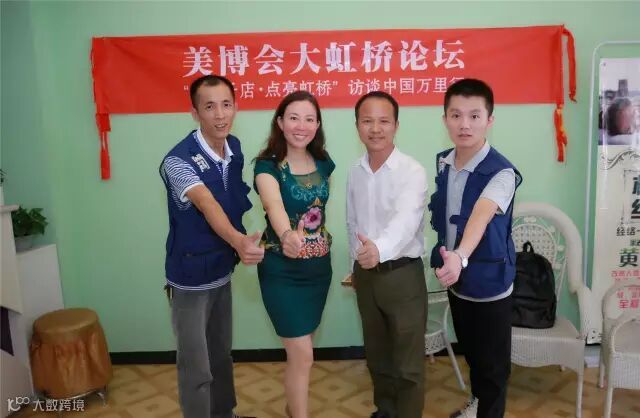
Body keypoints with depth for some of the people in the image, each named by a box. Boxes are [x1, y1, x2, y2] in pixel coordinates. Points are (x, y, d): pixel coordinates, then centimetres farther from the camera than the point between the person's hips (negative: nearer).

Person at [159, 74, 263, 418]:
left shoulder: (234, 148, -2)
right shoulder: (179, 160, -24)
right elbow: (207, 205, -42)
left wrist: (238, 245, 4)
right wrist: (238, 241, -58)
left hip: (222, 271, 7)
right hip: (191, 277, -7)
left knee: (221, 354, 23)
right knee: (197, 368, 4)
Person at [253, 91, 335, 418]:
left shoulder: (323, 163, 1)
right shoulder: (268, 165, -16)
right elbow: (273, 204, -37)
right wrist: (287, 235, -56)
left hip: (318, 266, 5)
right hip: (282, 270, -5)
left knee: (299, 349, 19)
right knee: (302, 353, -2)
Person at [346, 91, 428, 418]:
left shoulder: (412, 171, -17)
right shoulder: (355, 172, 1)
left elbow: (406, 219, -35)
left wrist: (380, 249, -53)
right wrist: (355, 265, 14)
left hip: (403, 274, -5)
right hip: (366, 274, 6)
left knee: (408, 362, 6)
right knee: (376, 354, 22)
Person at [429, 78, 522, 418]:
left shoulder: (501, 173, -24)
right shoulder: (442, 162, -3)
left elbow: (481, 216, -42)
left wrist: (461, 256, -58)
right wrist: (446, 260, 5)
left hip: (489, 282, -6)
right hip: (456, 279, 6)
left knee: (492, 362, 11)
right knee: (470, 352, 27)